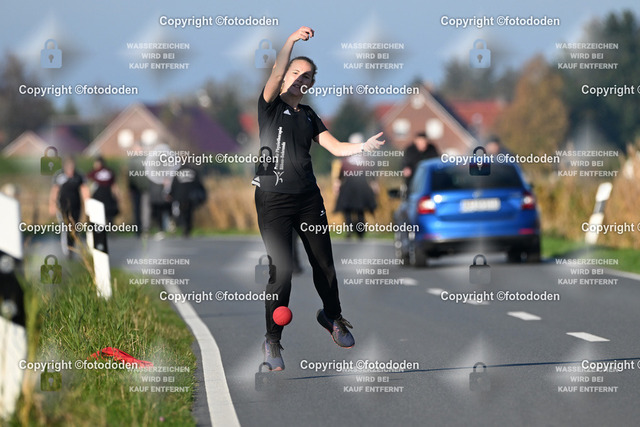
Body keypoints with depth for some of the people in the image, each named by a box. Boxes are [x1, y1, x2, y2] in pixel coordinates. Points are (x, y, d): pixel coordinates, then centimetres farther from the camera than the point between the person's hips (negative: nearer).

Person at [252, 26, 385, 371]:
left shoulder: (308, 116, 17)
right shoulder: (270, 105, 2)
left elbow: (336, 148, 8)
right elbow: (276, 75, -18)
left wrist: (364, 146, -11)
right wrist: (292, 41, -30)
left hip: (308, 197, 5)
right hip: (273, 198, -5)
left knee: (324, 262, 5)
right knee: (281, 270, -10)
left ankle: (332, 316, 31)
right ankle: (272, 340, 2)